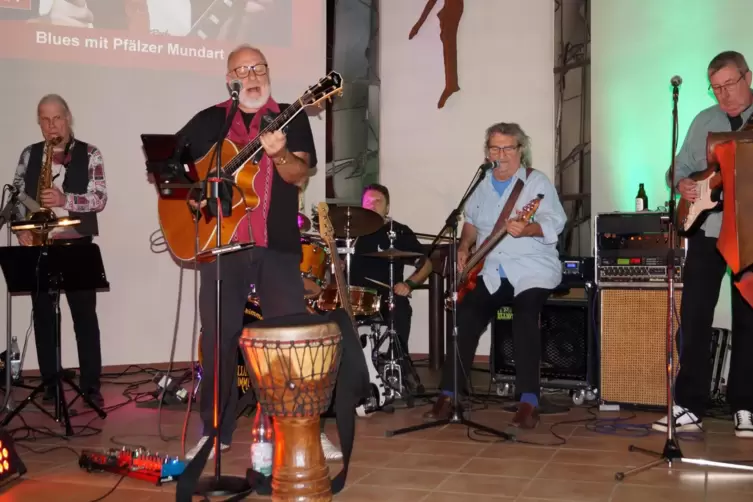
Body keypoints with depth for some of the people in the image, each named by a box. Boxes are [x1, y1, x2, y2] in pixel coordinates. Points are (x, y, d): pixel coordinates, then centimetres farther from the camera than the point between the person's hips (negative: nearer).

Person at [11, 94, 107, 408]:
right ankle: (50, 382, 16)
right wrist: (21, 229, -8)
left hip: (77, 245, -3)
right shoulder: (29, 155, 10)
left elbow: (99, 199, -7)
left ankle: (91, 384, 5)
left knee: (84, 314, -1)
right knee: (43, 314, 6)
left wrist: (64, 199, -21)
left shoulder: (89, 154, 2)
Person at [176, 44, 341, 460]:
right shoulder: (208, 121, 11)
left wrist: (279, 154, -25)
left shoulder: (291, 118, 7)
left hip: (277, 244, -1)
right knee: (218, 339, 4)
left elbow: (299, 175, -5)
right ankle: (215, 431, 16)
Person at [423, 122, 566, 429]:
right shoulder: (483, 186, 12)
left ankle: (528, 402, -24)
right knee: (465, 318, -14)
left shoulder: (536, 181, -5)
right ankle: (448, 395, -5)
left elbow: (554, 222, -19)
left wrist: (526, 229, -39)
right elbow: (471, 221, 27)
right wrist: (465, 246, 9)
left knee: (525, 319, -30)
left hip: (533, 271, -5)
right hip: (490, 273, 5)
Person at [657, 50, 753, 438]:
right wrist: (682, 184, -5)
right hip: (707, 230, 3)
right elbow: (681, 165, 17)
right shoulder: (704, 121, 13)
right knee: (693, 316, -2)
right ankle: (689, 406, 3)